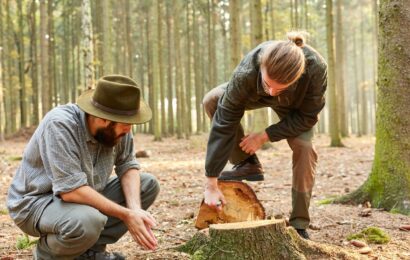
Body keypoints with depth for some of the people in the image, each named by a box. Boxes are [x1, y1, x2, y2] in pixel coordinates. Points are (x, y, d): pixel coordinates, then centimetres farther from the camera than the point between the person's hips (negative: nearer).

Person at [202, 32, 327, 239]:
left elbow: (307, 116, -26)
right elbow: (223, 124, -40)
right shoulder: (245, 74, -44)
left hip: (295, 107, -1)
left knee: (303, 146, -23)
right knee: (212, 101, -23)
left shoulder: (316, 69, -43)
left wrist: (265, 137, -29)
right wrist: (211, 184, -38)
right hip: (254, 96, 1)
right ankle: (247, 164, -6)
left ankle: (299, 225, -9)